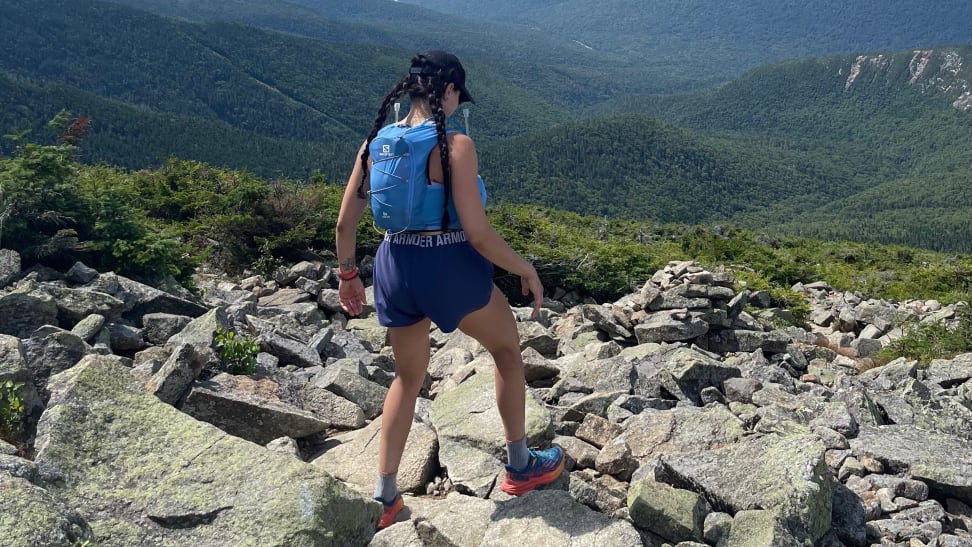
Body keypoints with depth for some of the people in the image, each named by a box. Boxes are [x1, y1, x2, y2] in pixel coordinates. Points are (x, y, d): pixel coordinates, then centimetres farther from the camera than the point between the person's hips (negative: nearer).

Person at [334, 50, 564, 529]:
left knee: (408, 377, 26)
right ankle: (520, 467, 33)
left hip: (394, 268, 5)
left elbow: (345, 223, 5)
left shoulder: (376, 142, 2)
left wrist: (347, 274, 20)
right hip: (450, 267, -5)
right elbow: (477, 233, -19)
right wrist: (525, 269, -4)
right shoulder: (455, 144, -15)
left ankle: (384, 496, 29)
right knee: (507, 349, 23)